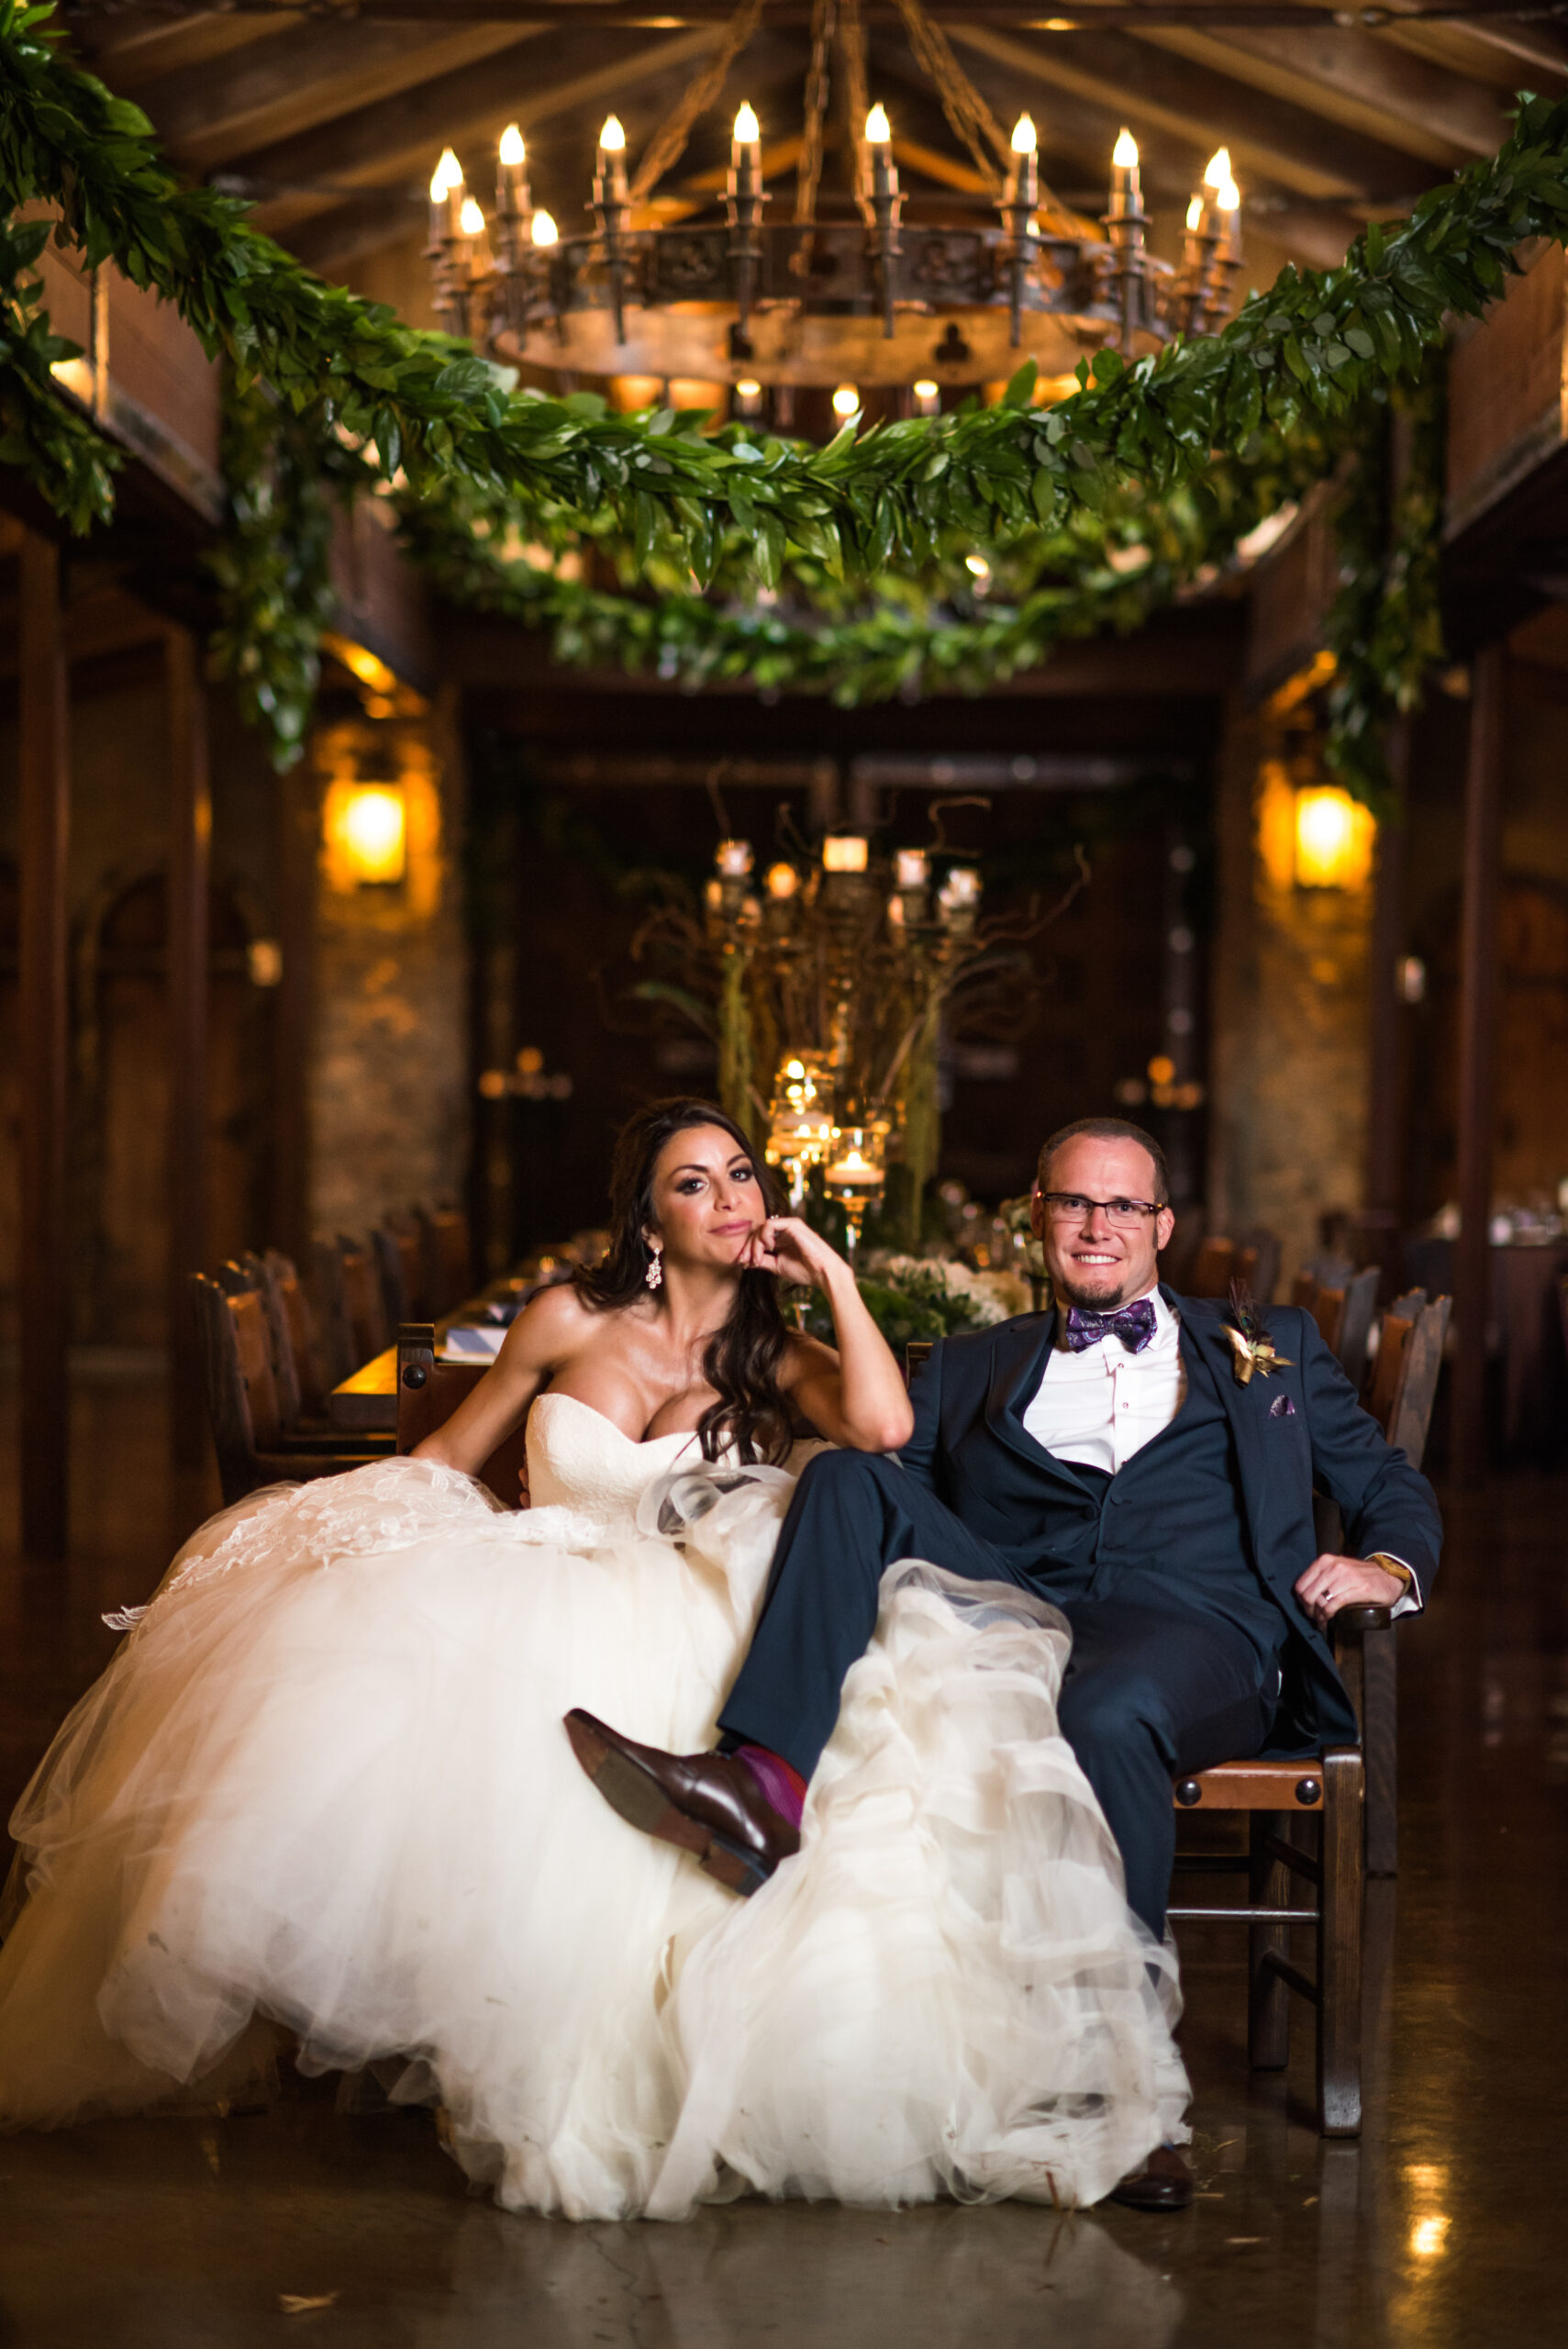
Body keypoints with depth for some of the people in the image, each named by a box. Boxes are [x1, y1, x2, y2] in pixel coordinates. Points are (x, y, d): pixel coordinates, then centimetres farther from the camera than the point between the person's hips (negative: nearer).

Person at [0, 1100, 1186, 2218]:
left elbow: (884, 1427, -11)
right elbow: (448, 1457, 18)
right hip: (530, 1597, 1)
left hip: (675, 1634, -1)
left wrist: (832, 1273, -3)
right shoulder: (571, 1321, 11)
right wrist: (333, 1526, 3)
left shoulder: (778, 1359, 10)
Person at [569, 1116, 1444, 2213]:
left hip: (1196, 1630, -2)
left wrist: (1385, 1567, 3)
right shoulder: (973, 1365, 31)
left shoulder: (1274, 1349, 28)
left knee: (1106, 1712, -40)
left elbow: (1392, 1485, 26)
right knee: (849, 1475, -23)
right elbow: (897, 1497, 23)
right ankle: (770, 1784, -41)